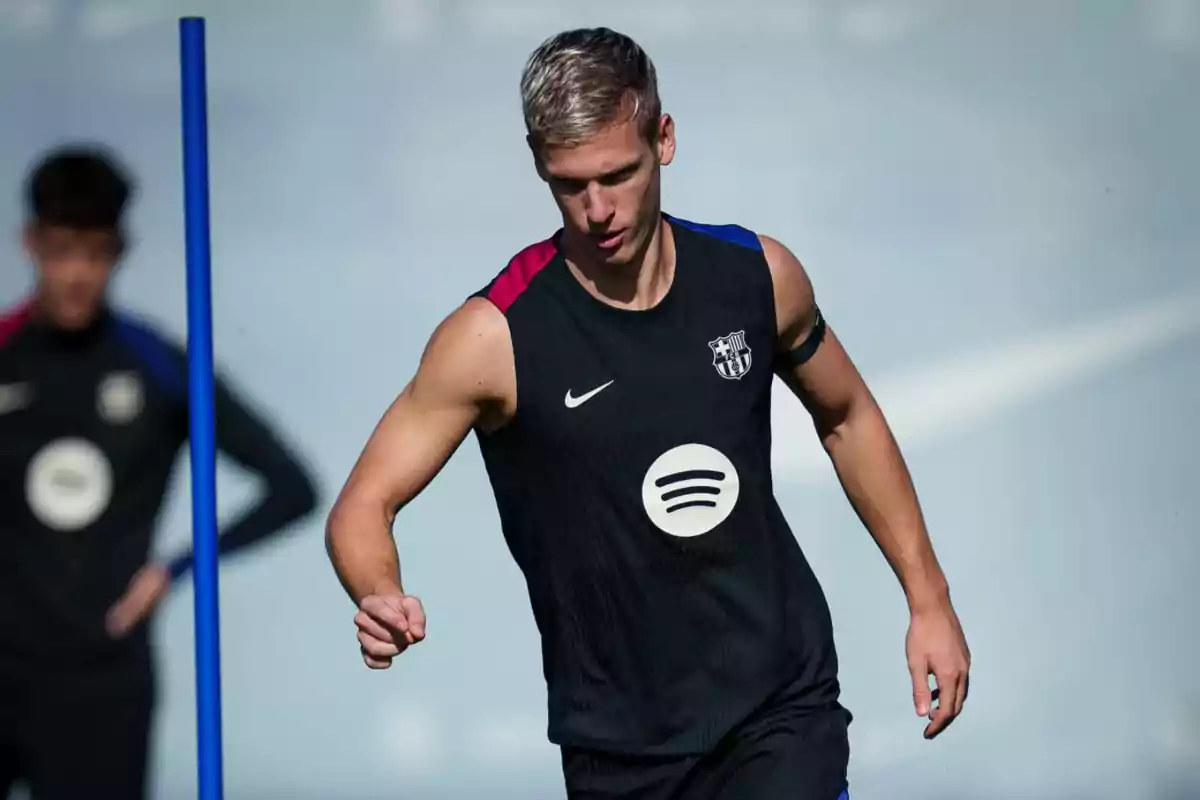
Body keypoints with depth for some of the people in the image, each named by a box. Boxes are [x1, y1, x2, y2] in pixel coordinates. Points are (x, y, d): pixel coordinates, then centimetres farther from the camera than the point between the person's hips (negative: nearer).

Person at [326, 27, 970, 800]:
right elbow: (364, 505, -10)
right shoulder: (497, 337, -13)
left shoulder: (758, 275, -3)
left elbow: (847, 419, 15)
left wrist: (929, 597, 12)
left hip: (783, 710, 1)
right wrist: (382, 597, -32)